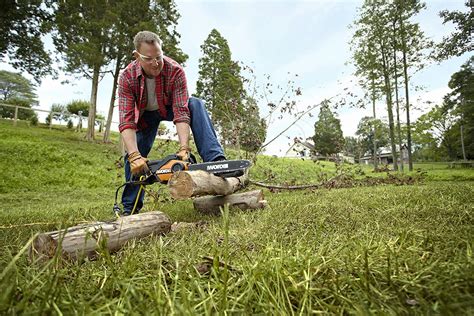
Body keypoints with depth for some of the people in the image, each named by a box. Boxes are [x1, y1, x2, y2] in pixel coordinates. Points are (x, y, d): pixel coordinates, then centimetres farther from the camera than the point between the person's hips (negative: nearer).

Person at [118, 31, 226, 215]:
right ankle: (130, 207, 4)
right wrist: (135, 156, -48)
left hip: (170, 108, -1)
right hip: (146, 114, 1)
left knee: (196, 105, -31)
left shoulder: (175, 71, -31)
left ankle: (215, 159, -43)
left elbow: (181, 112, -37)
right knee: (133, 156, -11)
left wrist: (184, 149, -50)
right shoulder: (127, 77, -28)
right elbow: (126, 121, -34)